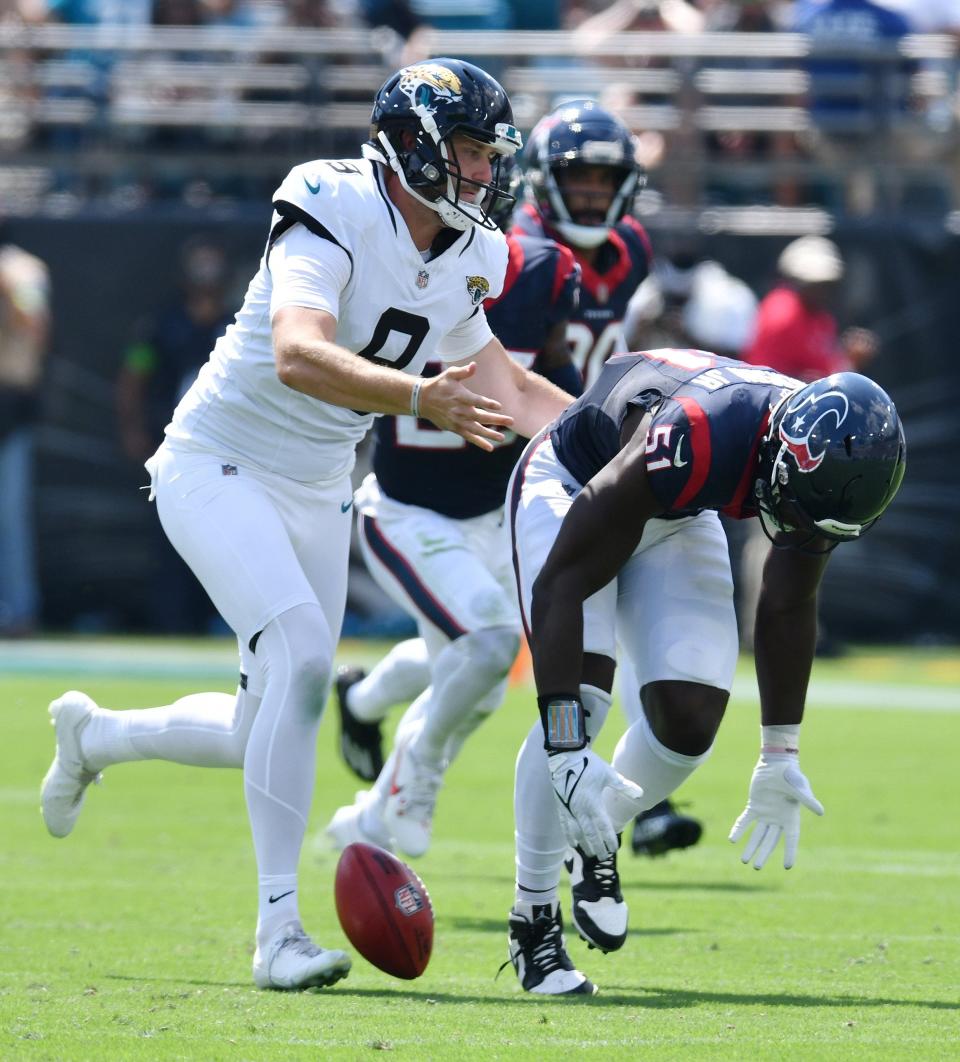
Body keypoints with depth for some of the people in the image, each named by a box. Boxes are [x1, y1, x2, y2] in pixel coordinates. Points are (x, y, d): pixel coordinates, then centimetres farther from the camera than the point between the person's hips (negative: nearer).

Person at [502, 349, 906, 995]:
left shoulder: (827, 462, -23)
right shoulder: (690, 440, -43)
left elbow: (789, 608, -3)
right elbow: (561, 583, -37)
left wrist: (780, 758, 6)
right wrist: (566, 754, -42)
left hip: (677, 519, 6)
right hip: (571, 488, -6)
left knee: (691, 721, -9)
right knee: (581, 701, -23)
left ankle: (598, 839, 21)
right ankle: (534, 921, -11)